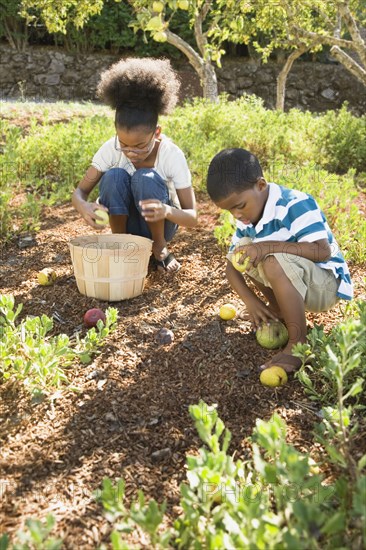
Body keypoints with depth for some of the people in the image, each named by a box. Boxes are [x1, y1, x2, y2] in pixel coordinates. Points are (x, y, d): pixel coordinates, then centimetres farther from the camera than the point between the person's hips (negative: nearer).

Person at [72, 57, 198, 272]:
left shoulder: (172, 155, -25)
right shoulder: (111, 149, -19)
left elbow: (192, 217, -24)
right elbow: (80, 191, -15)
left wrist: (167, 211, -48)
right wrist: (84, 206, -41)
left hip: (158, 224, -1)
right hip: (126, 222, 2)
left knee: (147, 178, -32)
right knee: (114, 176, -30)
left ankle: (160, 246, -10)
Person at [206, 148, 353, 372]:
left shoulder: (296, 204, -25)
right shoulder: (246, 221, -3)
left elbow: (322, 252, -33)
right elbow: (231, 266, -1)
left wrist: (268, 246, -36)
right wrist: (251, 300, -17)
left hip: (327, 285, -7)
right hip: (293, 282, 8)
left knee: (275, 262, -35)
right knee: (242, 252, -7)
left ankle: (298, 344, -22)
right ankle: (282, 313, 2)